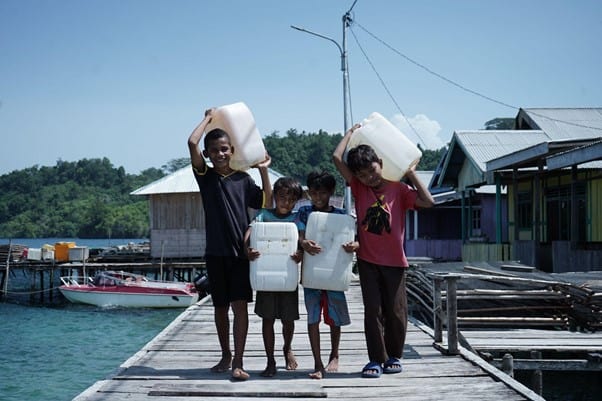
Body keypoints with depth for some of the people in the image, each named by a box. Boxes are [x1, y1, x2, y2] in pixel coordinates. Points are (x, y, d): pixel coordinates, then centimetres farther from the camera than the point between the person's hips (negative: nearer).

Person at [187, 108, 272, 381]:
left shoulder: (243, 179, 6)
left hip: (241, 251, -1)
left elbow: (267, 203, 4)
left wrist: (263, 171, 1)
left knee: (240, 305, -7)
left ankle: (238, 363, -7)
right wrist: (208, 118, 3)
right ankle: (226, 356, 27)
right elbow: (192, 142, -9)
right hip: (216, 251, 1)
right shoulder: (205, 176, 3)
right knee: (220, 306, 12)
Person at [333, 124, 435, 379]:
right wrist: (352, 132, 5)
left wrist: (411, 175, -6)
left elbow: (428, 202, -12)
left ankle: (394, 356, 20)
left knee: (396, 311, 5)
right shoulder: (359, 187, 2)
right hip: (367, 259, 1)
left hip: (394, 260, -1)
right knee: (373, 310, 0)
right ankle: (376, 359, 5)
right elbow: (337, 158, -6)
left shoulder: (398, 189, 0)